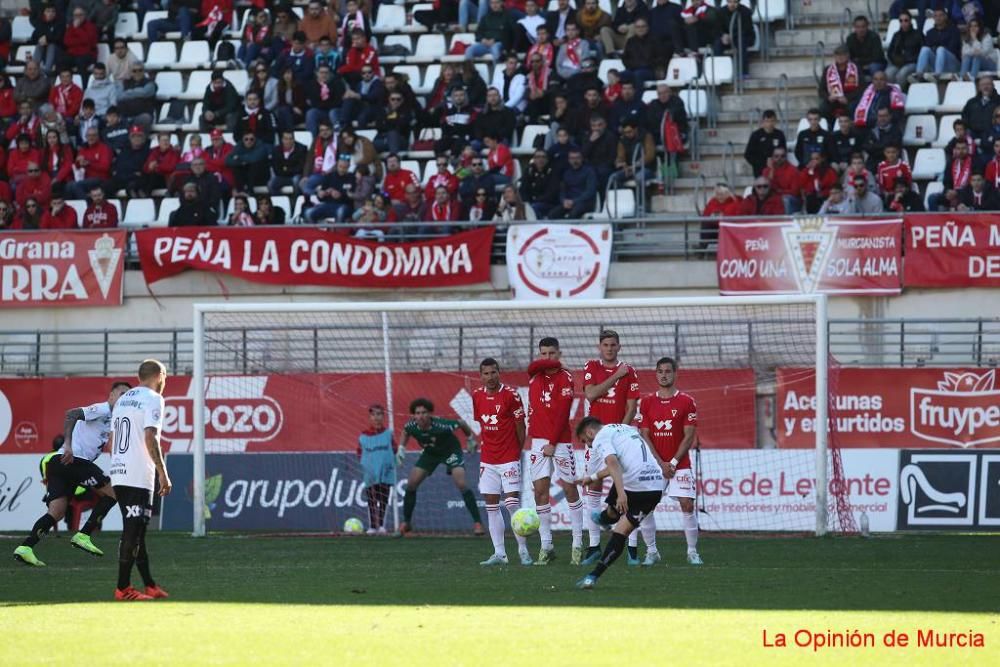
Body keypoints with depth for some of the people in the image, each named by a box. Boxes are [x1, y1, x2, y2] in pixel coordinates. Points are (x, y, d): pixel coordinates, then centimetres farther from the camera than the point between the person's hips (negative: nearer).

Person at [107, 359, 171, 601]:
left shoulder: (122, 400, 19)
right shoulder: (152, 399, -6)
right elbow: (150, 438, -17)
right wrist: (163, 473, -15)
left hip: (118, 473, 8)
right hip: (138, 476, -8)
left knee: (135, 530, 12)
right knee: (133, 531, -7)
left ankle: (149, 585, 16)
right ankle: (123, 588, -8)